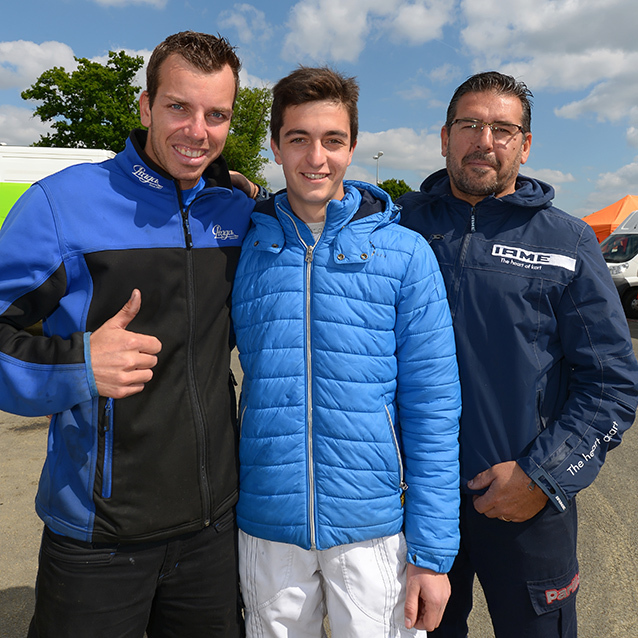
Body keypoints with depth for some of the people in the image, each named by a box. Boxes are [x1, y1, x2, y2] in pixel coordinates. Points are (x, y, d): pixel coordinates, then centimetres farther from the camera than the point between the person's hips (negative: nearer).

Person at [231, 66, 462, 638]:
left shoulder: (406, 253, -5)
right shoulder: (244, 247, 0)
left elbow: (432, 407, -6)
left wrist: (433, 552, -7)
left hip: (374, 528, -1)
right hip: (267, 526, 2)